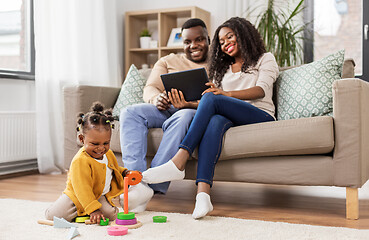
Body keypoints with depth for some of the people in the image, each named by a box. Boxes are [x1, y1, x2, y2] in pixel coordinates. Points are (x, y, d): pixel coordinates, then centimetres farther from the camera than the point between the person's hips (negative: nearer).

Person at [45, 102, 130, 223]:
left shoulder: (109, 154, -2)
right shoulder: (80, 161, -28)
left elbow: (115, 169, 21)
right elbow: (82, 189, -32)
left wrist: (124, 173, 0)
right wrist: (93, 209, -39)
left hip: (100, 196, 6)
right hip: (76, 197, -5)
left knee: (112, 214, -17)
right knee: (53, 215, -20)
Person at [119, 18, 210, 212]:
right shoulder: (168, 61, 26)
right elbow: (149, 88, 13)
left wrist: (189, 103, -22)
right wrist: (156, 98, -14)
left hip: (196, 112, -4)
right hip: (165, 109, 4)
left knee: (182, 118, -39)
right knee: (130, 113, -25)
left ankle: (154, 186, -44)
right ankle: (137, 183, -40)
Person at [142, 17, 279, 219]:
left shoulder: (265, 59, 18)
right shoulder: (221, 69, 32)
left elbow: (261, 90, -3)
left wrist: (227, 94, -21)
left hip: (261, 117, -3)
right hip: (231, 120, 3)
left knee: (211, 99, -29)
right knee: (215, 121, -35)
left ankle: (179, 162, -38)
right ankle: (203, 193, -52)